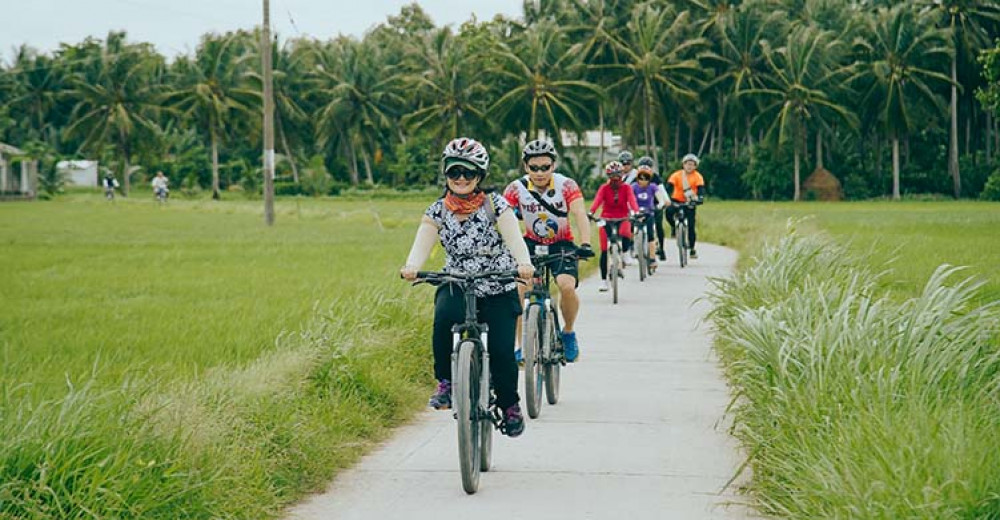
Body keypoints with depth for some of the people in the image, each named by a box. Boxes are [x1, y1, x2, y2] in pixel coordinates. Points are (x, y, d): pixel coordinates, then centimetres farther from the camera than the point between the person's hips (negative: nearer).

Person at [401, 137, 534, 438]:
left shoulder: (494, 205, -7)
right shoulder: (438, 212, 0)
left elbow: (513, 237, -21)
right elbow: (423, 242, -15)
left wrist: (524, 263, -42)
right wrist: (411, 267, -37)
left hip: (497, 289, -1)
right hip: (456, 286, 1)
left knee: (501, 350, -12)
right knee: (445, 318, -33)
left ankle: (510, 406, 15)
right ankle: (446, 383, -14)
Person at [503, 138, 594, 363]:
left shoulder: (566, 185, -16)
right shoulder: (517, 188, -13)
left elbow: (580, 215, -28)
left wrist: (585, 244, -45)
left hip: (561, 244, -1)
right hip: (531, 244, 1)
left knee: (567, 286, -27)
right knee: (517, 287, -23)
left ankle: (568, 332, 3)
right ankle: (521, 346, -10)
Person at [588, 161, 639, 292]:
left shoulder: (626, 188, -5)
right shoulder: (604, 188, -7)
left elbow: (632, 200, -22)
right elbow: (597, 200, -23)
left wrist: (635, 211, -42)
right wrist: (590, 212, -42)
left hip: (622, 218, 0)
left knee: (625, 236, -34)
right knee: (604, 250, -4)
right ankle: (603, 280, 6)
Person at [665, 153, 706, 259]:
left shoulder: (698, 177, -8)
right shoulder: (676, 175, -10)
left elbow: (701, 189, -18)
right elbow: (669, 186, -18)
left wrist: (700, 198, -38)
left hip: (689, 203, 0)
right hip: (677, 201, 0)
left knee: (690, 226, -5)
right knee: (669, 212, -32)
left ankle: (692, 249, 8)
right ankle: (674, 227, 0)